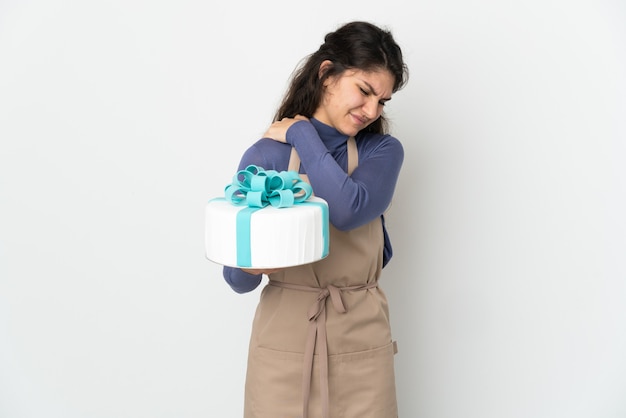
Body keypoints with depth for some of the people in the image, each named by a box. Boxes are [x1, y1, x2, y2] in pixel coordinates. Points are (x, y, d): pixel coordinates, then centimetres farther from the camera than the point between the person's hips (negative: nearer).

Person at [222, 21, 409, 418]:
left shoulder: (384, 151, -1)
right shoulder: (265, 156, -7)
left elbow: (350, 210, -23)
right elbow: (239, 279, -5)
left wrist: (302, 134, -12)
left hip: (361, 342, 2)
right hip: (284, 342, -1)